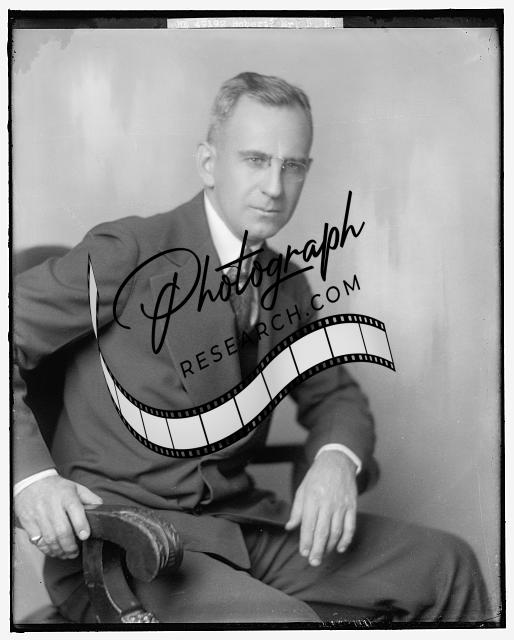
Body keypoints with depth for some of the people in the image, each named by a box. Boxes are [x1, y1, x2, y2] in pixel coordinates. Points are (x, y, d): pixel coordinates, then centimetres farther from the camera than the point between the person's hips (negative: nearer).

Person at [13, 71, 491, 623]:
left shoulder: (289, 288, 10)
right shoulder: (129, 252, -10)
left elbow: (333, 395, 20)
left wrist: (337, 458, -4)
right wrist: (32, 475, -25)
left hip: (238, 518, 7)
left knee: (448, 565, -1)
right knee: (283, 621, -33)